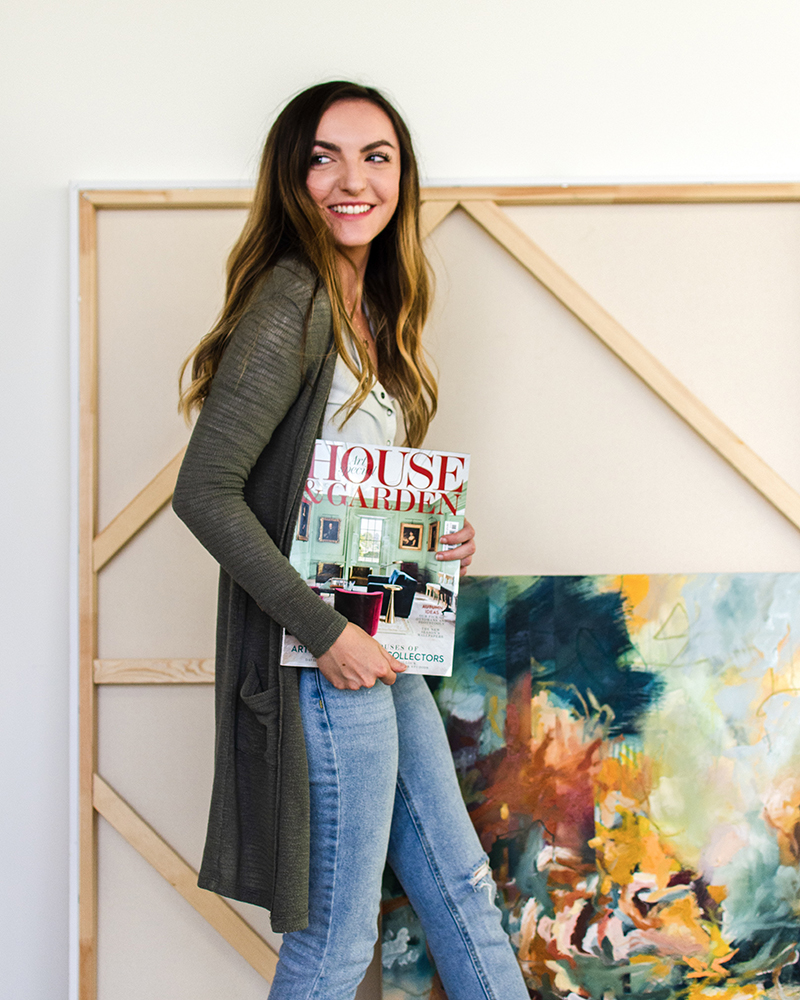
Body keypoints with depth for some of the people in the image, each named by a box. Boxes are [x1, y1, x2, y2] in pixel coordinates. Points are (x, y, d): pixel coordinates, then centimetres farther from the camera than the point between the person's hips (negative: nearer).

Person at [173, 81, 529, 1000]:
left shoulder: (373, 311, 13)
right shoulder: (291, 305, -15)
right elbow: (205, 491, -22)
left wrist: (439, 538, 2)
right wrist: (325, 631, -21)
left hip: (383, 649, 9)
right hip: (322, 662, -9)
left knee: (459, 886, 19)